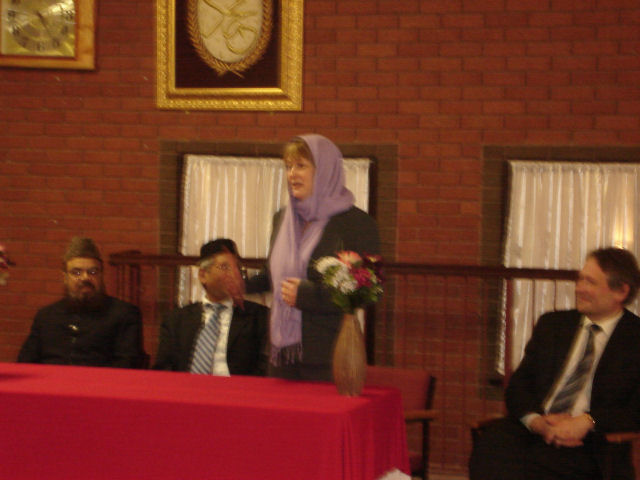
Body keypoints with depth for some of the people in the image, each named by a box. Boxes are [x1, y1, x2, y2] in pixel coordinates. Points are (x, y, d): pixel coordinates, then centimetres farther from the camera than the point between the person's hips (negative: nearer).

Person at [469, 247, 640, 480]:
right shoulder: (551, 324, 20)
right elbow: (518, 385, 15)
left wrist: (587, 421, -19)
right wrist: (535, 420, -7)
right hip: (530, 433, 4)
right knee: (489, 446, -30)